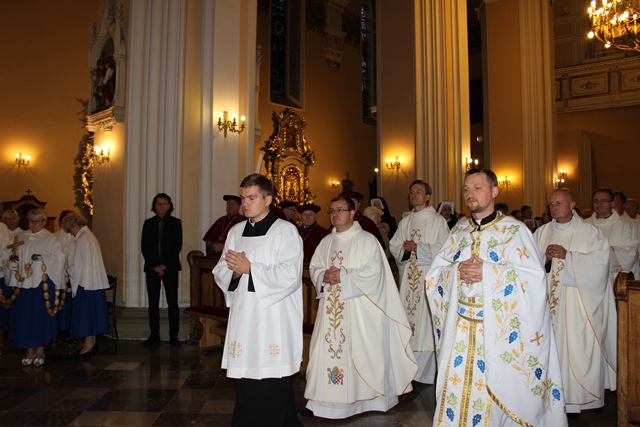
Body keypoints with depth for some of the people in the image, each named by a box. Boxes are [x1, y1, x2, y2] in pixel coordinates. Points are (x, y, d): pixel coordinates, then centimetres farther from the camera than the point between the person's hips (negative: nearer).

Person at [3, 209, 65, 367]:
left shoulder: (50, 238, 0)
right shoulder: (21, 237, 13)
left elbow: (59, 257, -8)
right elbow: (8, 253, 14)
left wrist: (42, 258, -21)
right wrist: (10, 260, -7)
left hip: (42, 283, -4)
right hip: (23, 282, 4)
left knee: (40, 315, 2)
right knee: (24, 316, 5)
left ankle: (40, 350, 15)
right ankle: (30, 350, 17)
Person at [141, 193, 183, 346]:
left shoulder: (175, 222, 5)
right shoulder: (148, 223, 10)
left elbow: (177, 246, -2)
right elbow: (144, 247, 5)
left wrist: (164, 265, -10)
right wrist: (155, 266, -6)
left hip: (170, 267, -2)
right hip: (152, 268, 2)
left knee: (172, 302, -3)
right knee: (153, 302, 3)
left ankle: (173, 335, 1)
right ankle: (154, 334, 10)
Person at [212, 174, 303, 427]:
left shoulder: (285, 231, -5)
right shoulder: (236, 232, 13)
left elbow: (289, 276, -15)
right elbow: (220, 273, 13)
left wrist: (250, 268, -13)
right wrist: (235, 271, -9)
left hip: (273, 322, -5)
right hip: (243, 319, 5)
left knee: (272, 387, -2)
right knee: (245, 384, 10)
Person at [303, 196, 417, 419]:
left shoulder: (366, 239, -3)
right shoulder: (326, 242, 15)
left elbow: (374, 270, -12)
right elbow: (314, 267, 14)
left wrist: (344, 276, -16)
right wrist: (324, 275, -8)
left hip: (358, 309, -5)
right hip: (331, 309, 5)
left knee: (358, 351, -2)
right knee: (328, 349, 4)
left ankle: (364, 398, 12)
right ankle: (325, 400, 12)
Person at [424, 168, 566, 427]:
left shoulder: (514, 230, -3)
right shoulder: (458, 231, 11)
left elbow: (534, 276, -15)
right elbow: (434, 273, 8)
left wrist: (487, 272, -22)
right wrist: (457, 271, -13)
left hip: (497, 328, -4)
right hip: (459, 327, 4)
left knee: (493, 391, 1)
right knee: (455, 385, 6)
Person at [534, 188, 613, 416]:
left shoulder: (589, 232, 2)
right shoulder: (542, 232, 12)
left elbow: (599, 262, -9)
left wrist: (567, 256, -16)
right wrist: (545, 258, -11)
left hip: (578, 304, -3)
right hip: (548, 300, 3)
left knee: (577, 345, -3)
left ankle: (576, 396, 8)